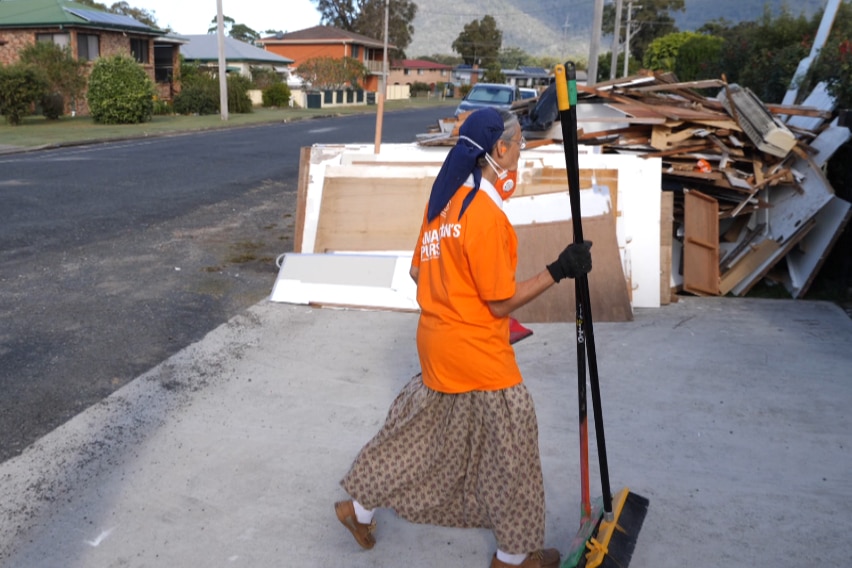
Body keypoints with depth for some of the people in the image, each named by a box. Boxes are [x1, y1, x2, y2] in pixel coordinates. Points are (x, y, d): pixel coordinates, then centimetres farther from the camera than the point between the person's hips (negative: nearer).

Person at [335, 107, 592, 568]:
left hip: (437, 340, 8)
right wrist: (557, 271, -17)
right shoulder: (486, 215, -24)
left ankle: (359, 505, 37)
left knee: (420, 427, 23)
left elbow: (419, 272, 11)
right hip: (477, 353, -8)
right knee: (509, 441, 9)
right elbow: (501, 304, -19)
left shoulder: (444, 199, 3)